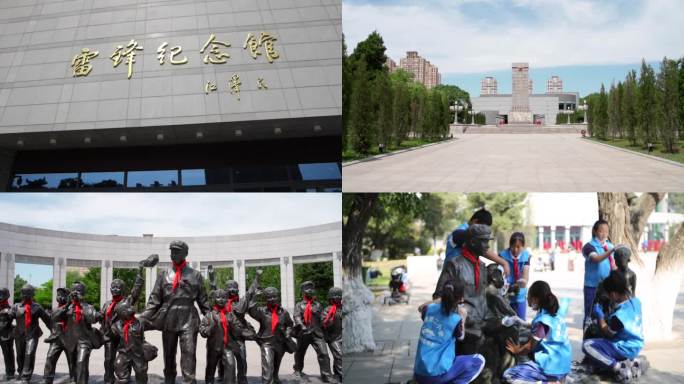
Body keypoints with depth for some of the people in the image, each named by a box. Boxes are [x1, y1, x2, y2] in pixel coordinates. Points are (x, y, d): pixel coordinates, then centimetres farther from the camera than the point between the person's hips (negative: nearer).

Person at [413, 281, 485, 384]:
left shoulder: (429, 309, 1)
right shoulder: (456, 319, -10)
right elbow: (461, 337, 12)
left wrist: (440, 301, 29)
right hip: (437, 374, -6)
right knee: (479, 360, 8)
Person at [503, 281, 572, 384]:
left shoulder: (541, 320, -18)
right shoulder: (558, 310, 2)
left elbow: (530, 347, -9)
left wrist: (517, 351, 10)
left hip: (553, 367, -8)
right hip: (565, 364, 8)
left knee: (508, 375, -10)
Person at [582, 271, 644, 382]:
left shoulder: (619, 314, -30)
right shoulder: (636, 301, -6)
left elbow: (608, 333, -13)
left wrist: (600, 316, -3)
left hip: (624, 349, -8)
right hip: (636, 347, 8)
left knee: (586, 345, -12)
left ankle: (618, 367, -16)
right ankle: (629, 362, 9)